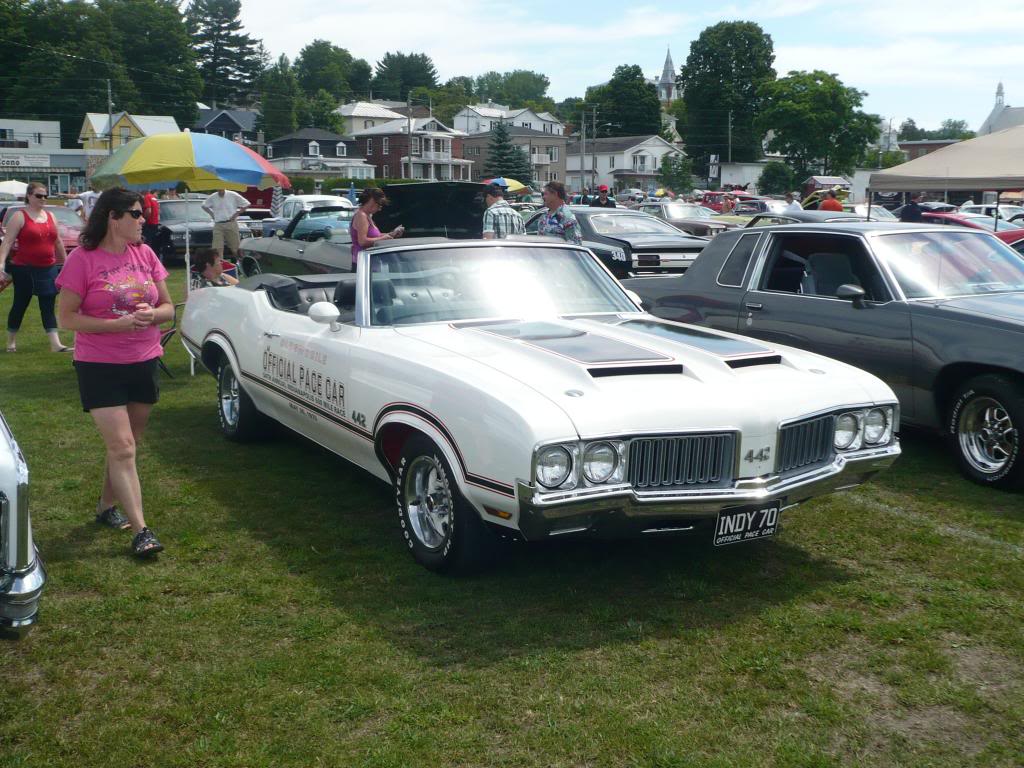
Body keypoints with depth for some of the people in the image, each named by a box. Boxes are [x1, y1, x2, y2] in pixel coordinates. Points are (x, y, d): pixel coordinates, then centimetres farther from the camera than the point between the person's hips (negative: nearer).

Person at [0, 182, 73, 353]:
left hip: (48, 270, 5)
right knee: (20, 305, 6)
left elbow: (58, 242, 19)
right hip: (24, 270, -5)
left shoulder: (50, 216, 11)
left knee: (48, 308, 2)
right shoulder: (19, 216, -6)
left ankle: (56, 344, -3)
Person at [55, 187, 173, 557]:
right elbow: (67, 317, -10)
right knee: (122, 448, -8)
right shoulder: (82, 259, -9)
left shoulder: (145, 254, 4)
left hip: (144, 363, 5)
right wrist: (119, 324, -21)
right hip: (99, 367, -5)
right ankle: (140, 530, -7)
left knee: (126, 445, 14)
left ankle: (106, 505, 34)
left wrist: (151, 314, -14)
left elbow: (168, 307, 9)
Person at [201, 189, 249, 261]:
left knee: (235, 247, 1)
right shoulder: (212, 197, 4)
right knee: (217, 248, -6)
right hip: (218, 225, 2)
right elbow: (204, 206, 22)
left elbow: (246, 204, 3)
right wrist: (212, 214, 9)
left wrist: (237, 213, -2)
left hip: (231, 224, -2)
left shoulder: (233, 195, -3)